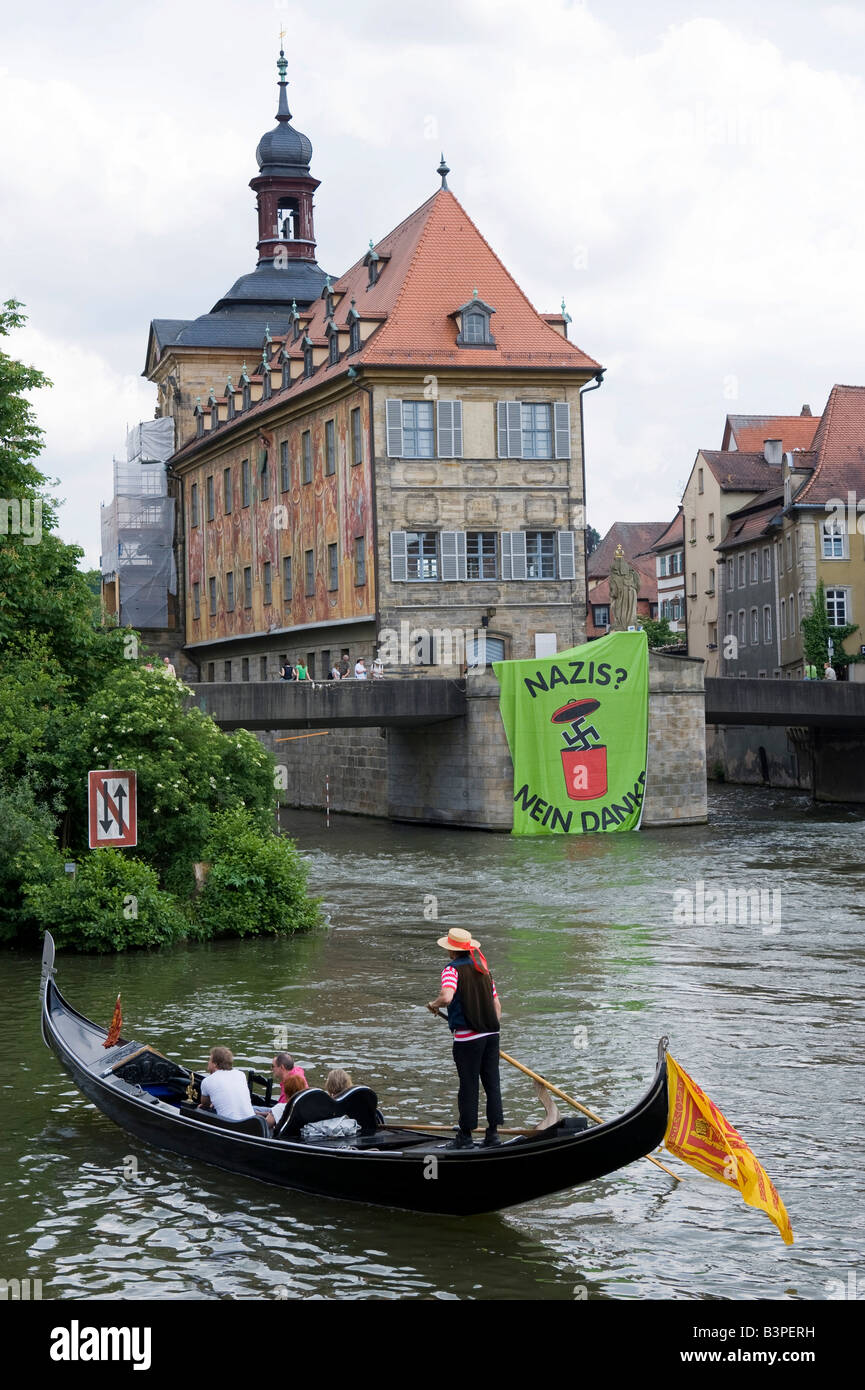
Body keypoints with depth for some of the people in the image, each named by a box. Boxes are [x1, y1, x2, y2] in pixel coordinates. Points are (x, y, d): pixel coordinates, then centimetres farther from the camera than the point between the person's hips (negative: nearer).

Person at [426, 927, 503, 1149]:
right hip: (491, 1034, 6)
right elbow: (497, 1005, 15)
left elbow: (447, 996, -27)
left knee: (468, 1086, 1)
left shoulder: (453, 970, -8)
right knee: (492, 1084, 9)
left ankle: (465, 1137, 8)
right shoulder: (483, 969, 13)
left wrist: (434, 1004, -7)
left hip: (467, 1038, -6)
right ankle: (493, 1133, 12)